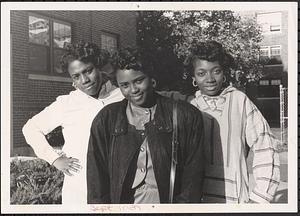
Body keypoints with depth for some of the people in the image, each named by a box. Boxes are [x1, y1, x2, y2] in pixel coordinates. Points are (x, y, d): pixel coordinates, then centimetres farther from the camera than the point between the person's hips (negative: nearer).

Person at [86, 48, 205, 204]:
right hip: (120, 203, 1)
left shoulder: (187, 116, -3)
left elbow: (193, 174, -3)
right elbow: (96, 178, 2)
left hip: (167, 201, 0)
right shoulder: (105, 120, 2)